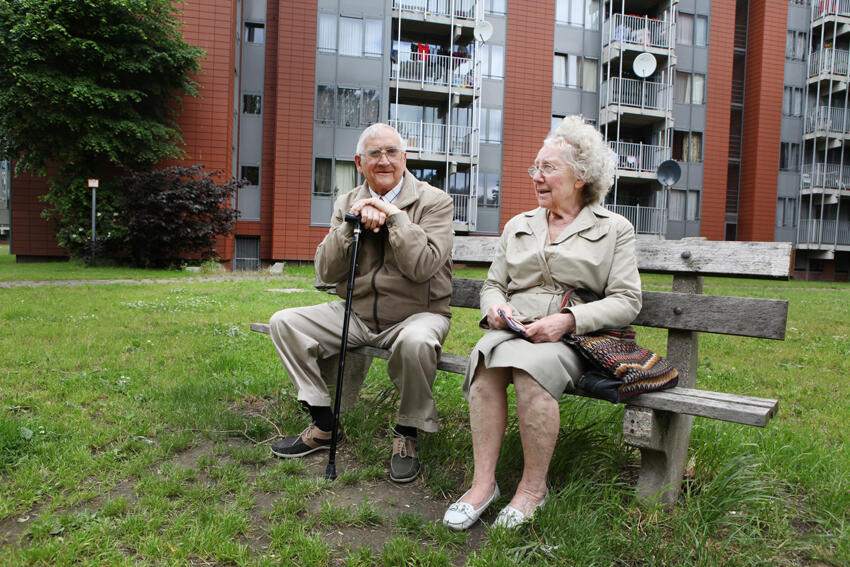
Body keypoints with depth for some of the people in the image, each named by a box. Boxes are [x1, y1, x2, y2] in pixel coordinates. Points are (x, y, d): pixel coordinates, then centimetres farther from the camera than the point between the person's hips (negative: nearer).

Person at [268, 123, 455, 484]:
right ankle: (323, 424, 0)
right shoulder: (347, 204, 9)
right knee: (284, 323, -9)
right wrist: (352, 223, -13)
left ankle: (407, 434, -11)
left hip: (415, 315, -5)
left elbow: (423, 266, -19)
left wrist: (393, 214, -17)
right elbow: (326, 272, 0)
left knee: (417, 342, -39)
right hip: (356, 315, 5)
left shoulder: (434, 201, -4)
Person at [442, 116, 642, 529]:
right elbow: (492, 284, 21)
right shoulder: (518, 226, 22)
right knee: (486, 364, -31)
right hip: (513, 330, 3)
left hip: (575, 337, -3)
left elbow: (627, 301, 1)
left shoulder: (615, 229, 10)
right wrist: (495, 306, -4)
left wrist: (567, 320, -14)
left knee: (530, 368, -35)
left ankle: (534, 487, -17)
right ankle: (483, 482, -23)